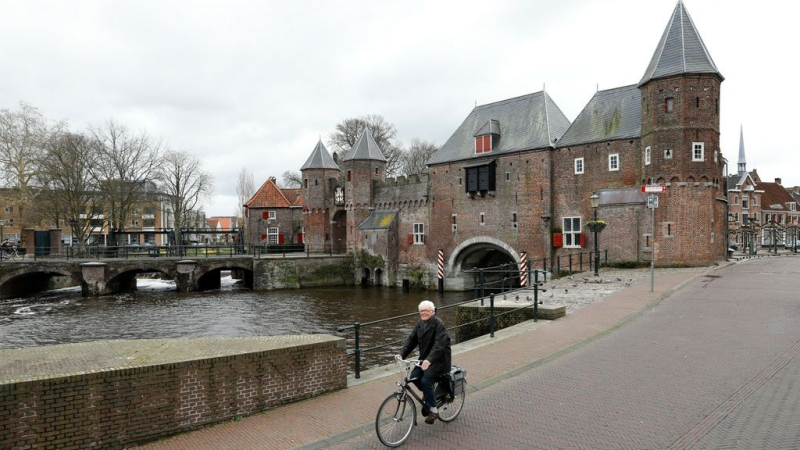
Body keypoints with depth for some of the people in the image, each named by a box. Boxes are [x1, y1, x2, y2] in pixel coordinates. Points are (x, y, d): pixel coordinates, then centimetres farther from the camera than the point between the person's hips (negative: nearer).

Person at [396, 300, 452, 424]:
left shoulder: (439, 324, -19)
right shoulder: (420, 324, 3)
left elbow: (439, 345, -30)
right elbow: (411, 340, 0)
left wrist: (429, 360, -43)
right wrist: (401, 354, -14)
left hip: (439, 359, -7)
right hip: (425, 358, 7)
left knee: (426, 380, -20)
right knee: (414, 377, -11)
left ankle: (433, 411, -3)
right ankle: (428, 394, 19)